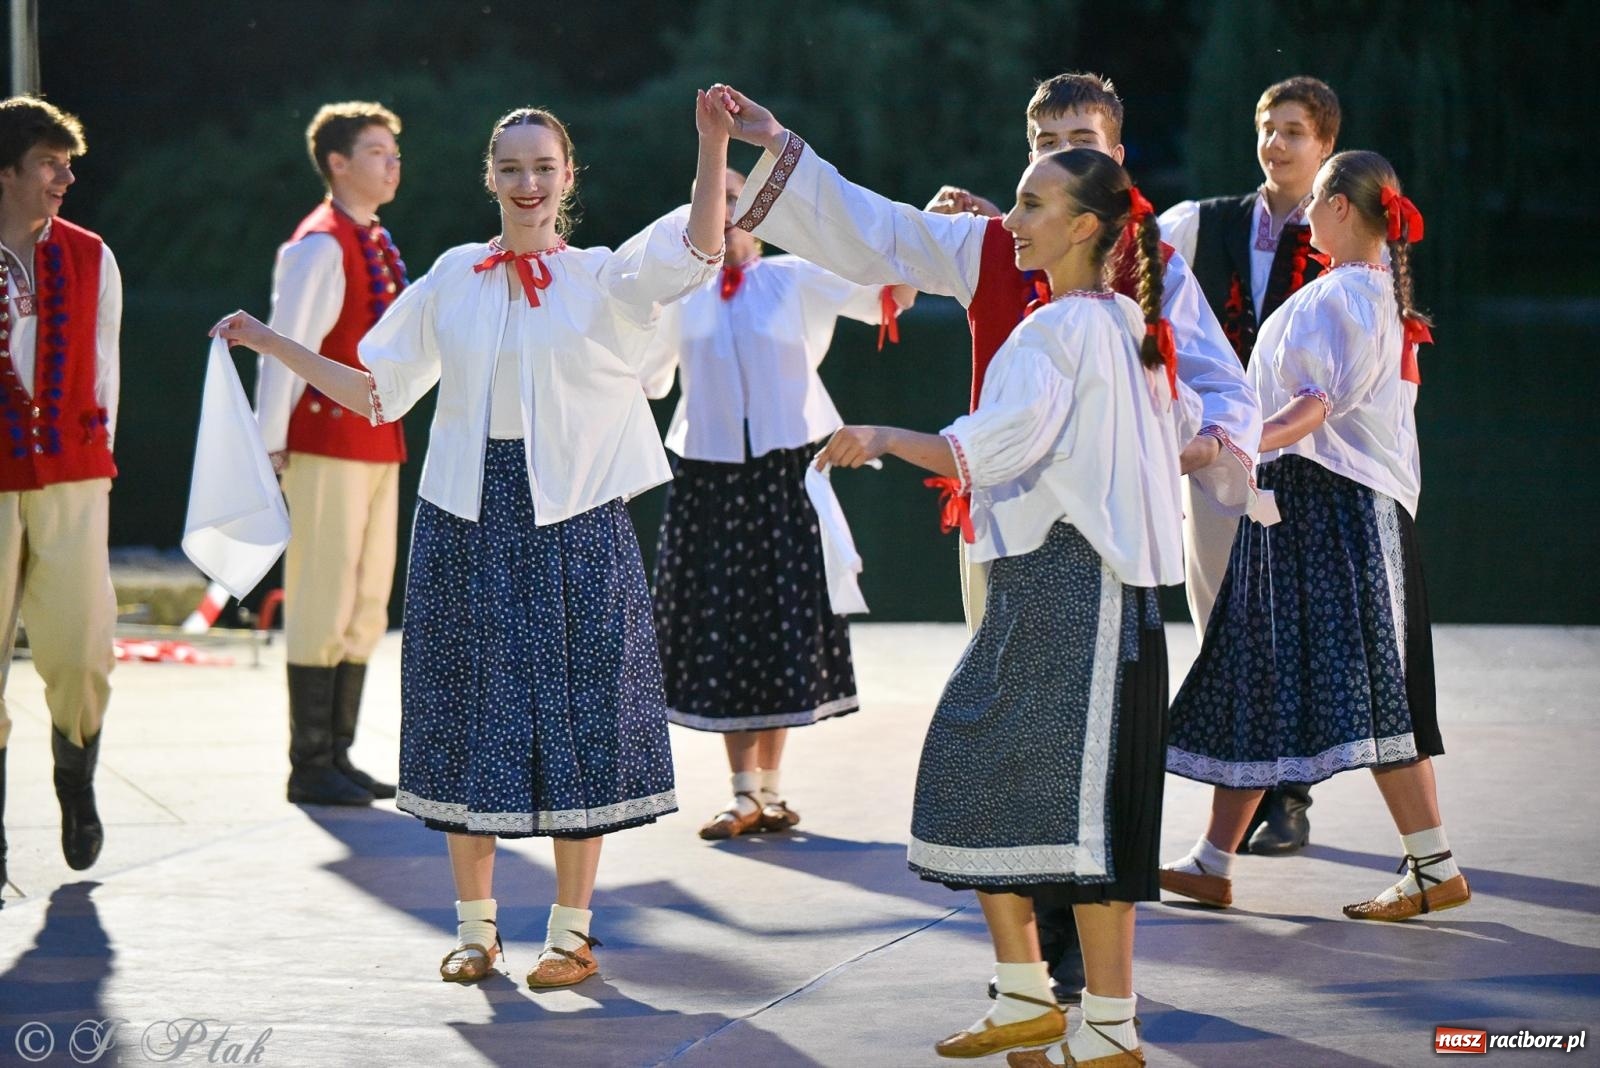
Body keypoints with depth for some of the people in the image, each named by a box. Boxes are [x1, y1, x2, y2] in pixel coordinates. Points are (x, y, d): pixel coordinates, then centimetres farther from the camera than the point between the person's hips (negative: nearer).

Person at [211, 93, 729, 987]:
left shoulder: (602, 280, 1)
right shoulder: (454, 280, 9)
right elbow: (377, 392, 12)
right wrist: (271, 345, 6)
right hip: (467, 520, 3)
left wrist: (713, 149, -26)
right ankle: (476, 927, 18)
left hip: (574, 521, -2)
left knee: (575, 717, 0)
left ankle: (573, 930, 11)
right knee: (472, 719, 6)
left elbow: (696, 256, -17)